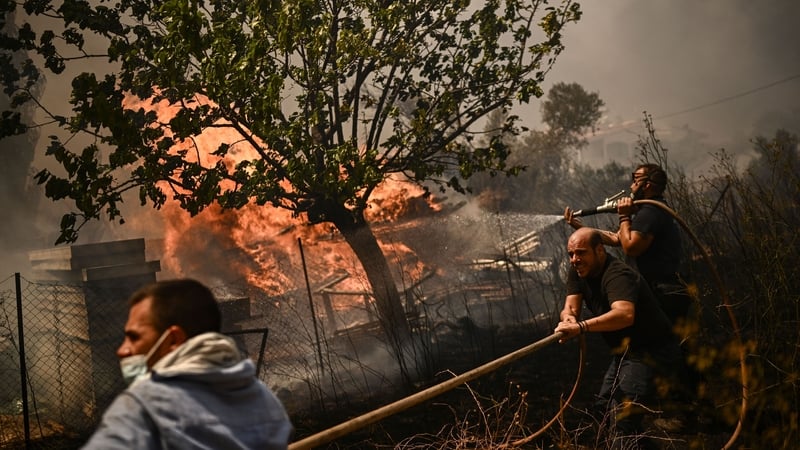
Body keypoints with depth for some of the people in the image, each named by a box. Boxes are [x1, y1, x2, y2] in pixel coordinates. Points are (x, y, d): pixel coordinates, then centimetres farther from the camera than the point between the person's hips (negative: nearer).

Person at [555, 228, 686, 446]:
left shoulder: (618, 274, -26)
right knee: (599, 414, 16)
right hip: (625, 353, 10)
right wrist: (568, 318, -33)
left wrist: (581, 326, -55)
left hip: (652, 353, -10)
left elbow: (625, 314, -45)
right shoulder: (579, 272, 2)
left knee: (625, 421, -23)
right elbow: (570, 307, -8)